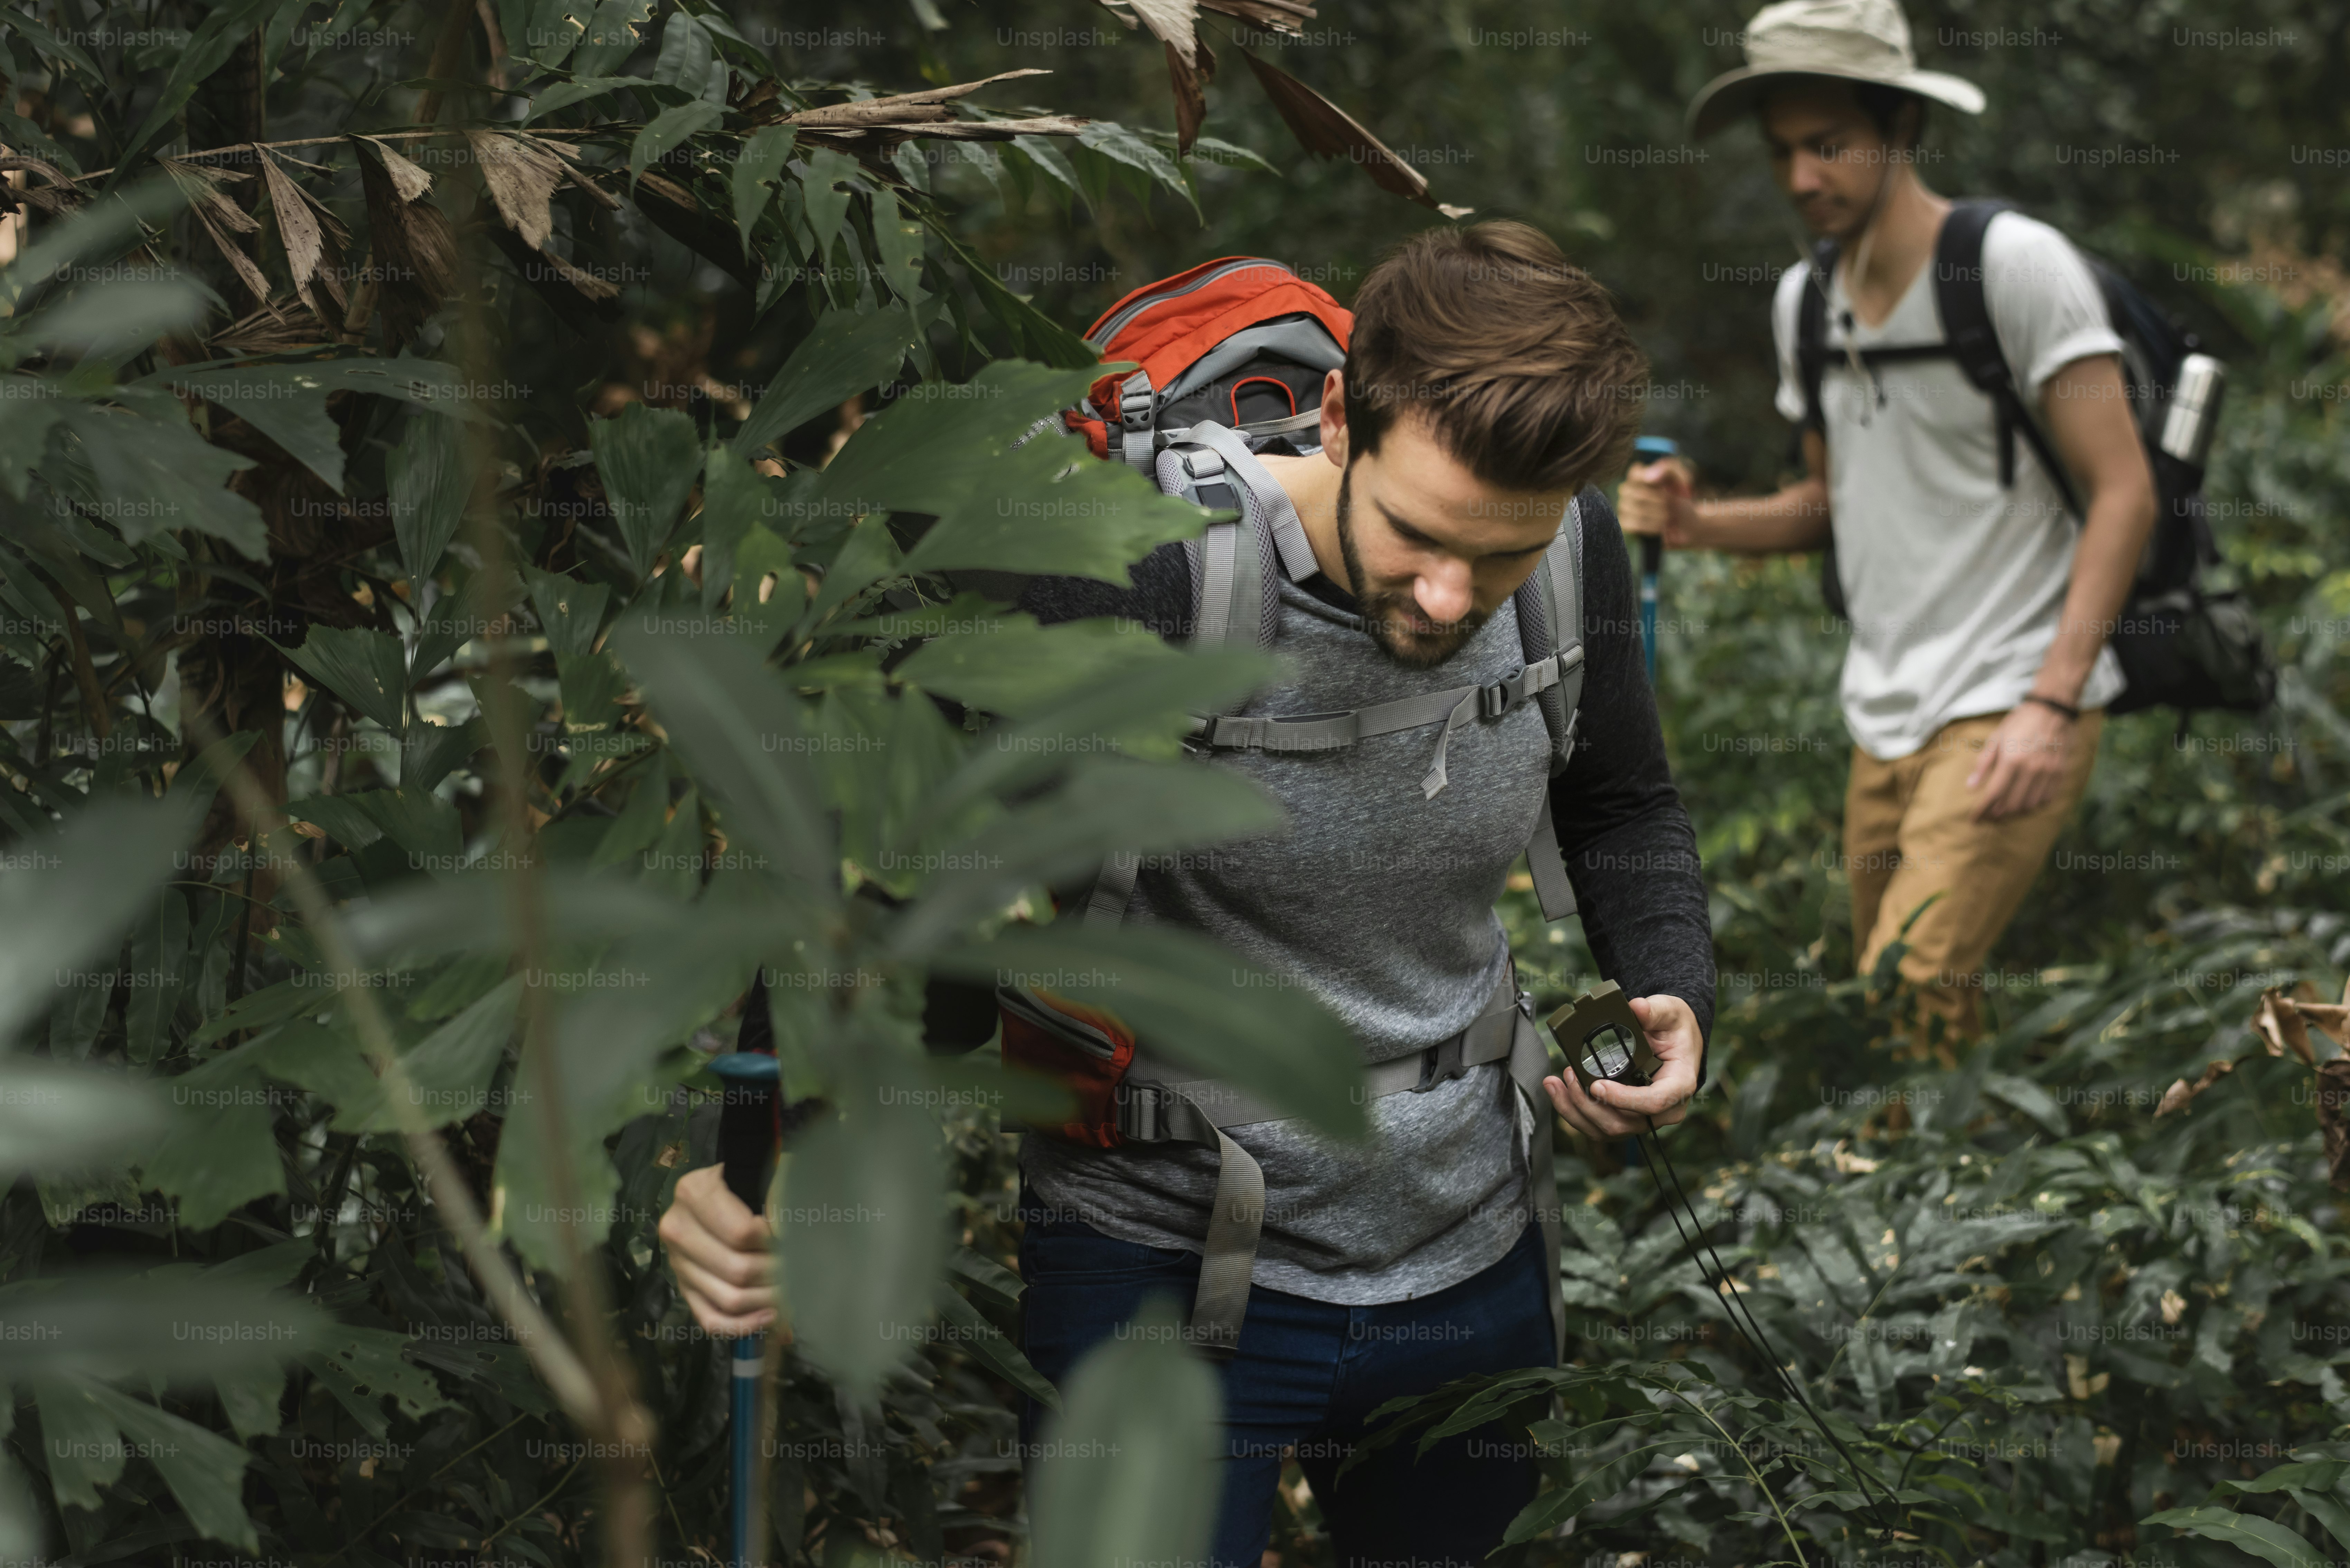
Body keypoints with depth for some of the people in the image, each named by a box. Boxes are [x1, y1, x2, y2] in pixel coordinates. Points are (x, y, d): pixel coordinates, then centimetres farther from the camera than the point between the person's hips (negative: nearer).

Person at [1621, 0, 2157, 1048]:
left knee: (1900, 1022, -20)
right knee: (1944, 1035, 9)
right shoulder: (1804, 300, 12)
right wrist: (1698, 524, 2)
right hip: (1884, 723, 7)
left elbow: (2123, 493, -11)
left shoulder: (2015, 264, -9)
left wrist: (2052, 704, -20)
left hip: (2009, 713, -7)